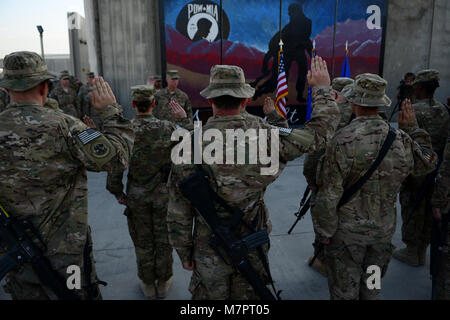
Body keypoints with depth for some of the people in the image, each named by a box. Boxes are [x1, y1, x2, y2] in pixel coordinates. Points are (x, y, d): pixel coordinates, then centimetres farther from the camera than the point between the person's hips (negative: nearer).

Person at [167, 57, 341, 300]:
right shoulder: (264, 136, -17)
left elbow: (178, 213, -10)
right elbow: (319, 131, -3)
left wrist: (184, 252, 5)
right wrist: (322, 88, 12)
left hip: (209, 252, -1)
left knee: (208, 295, 21)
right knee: (248, 296, 23)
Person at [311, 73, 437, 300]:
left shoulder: (343, 140, -23)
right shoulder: (401, 139, -8)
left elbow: (328, 194, -20)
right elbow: (428, 163, 13)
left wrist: (324, 232, -8)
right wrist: (412, 128, 15)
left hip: (348, 230, -4)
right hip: (384, 230, 5)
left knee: (344, 291, 14)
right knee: (371, 288, 24)